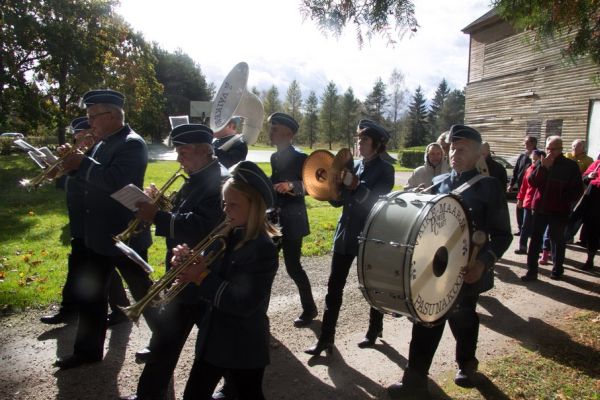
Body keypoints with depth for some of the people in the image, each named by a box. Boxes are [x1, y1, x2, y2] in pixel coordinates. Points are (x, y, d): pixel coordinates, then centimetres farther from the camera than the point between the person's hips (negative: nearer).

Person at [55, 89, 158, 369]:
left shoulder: (132, 144, -17)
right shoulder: (105, 143, 11)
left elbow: (115, 180, -31)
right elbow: (96, 176, 14)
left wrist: (82, 163, -21)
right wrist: (73, 163, -2)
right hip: (99, 236, 9)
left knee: (143, 293, 6)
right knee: (90, 293, 16)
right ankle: (88, 349, 31)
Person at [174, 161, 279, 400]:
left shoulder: (263, 248, -22)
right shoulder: (230, 236, 2)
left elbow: (243, 304, -27)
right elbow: (214, 278, 5)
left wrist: (203, 278, -24)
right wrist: (190, 263, -14)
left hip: (243, 347, -7)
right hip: (213, 339, 7)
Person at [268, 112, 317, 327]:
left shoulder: (300, 158, -11)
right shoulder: (275, 157, 12)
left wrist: (292, 186, -33)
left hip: (291, 221, -7)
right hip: (274, 219, 7)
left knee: (292, 266, 0)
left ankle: (309, 308, 20)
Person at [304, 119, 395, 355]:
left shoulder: (384, 169, -6)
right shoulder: (354, 166, 11)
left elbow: (376, 201, -21)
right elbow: (338, 200, 9)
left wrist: (355, 185, -31)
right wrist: (335, 183, -10)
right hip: (346, 233, 6)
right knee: (334, 286, 3)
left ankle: (374, 330, 31)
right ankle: (326, 337, 10)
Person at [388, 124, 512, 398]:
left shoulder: (489, 187, -9)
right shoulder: (438, 182, 5)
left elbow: (502, 234, -10)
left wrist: (484, 262, -24)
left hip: (466, 270, -3)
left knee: (462, 319, 17)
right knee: (426, 319, 4)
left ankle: (466, 364, 45)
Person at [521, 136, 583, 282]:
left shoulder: (570, 166, -2)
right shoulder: (541, 163, 5)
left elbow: (577, 190, 0)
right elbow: (532, 182, -6)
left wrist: (566, 201, -11)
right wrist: (543, 167, -16)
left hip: (559, 210, -2)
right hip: (540, 208, 2)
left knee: (557, 240, 11)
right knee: (535, 239, 0)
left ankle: (558, 268, 28)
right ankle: (531, 271, 4)